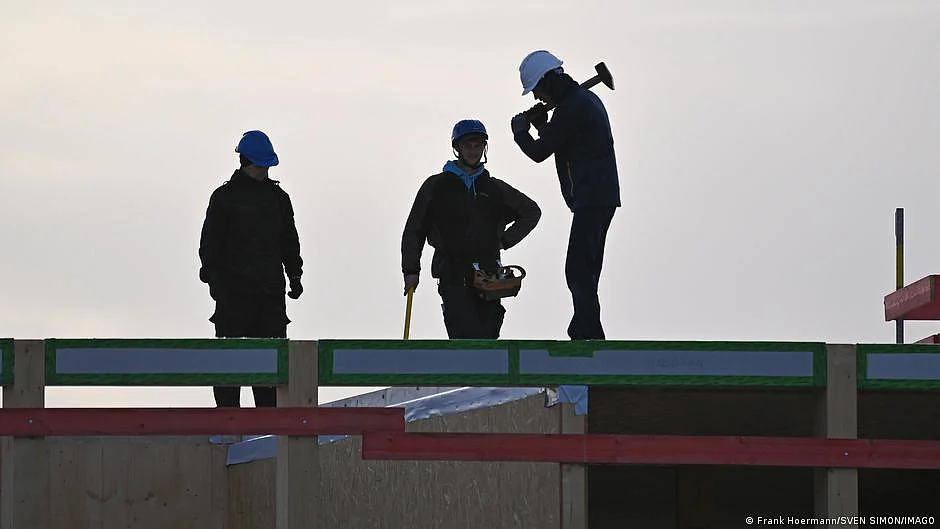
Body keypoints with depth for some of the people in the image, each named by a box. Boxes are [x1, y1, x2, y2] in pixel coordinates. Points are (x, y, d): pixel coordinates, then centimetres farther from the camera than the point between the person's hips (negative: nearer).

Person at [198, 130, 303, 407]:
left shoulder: (278, 197, 14)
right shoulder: (224, 197, 0)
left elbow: (289, 241, 20)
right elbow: (210, 243, -1)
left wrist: (294, 275, 11)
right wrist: (213, 278, -10)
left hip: (270, 288, 4)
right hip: (234, 289, -4)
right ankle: (228, 410, -2)